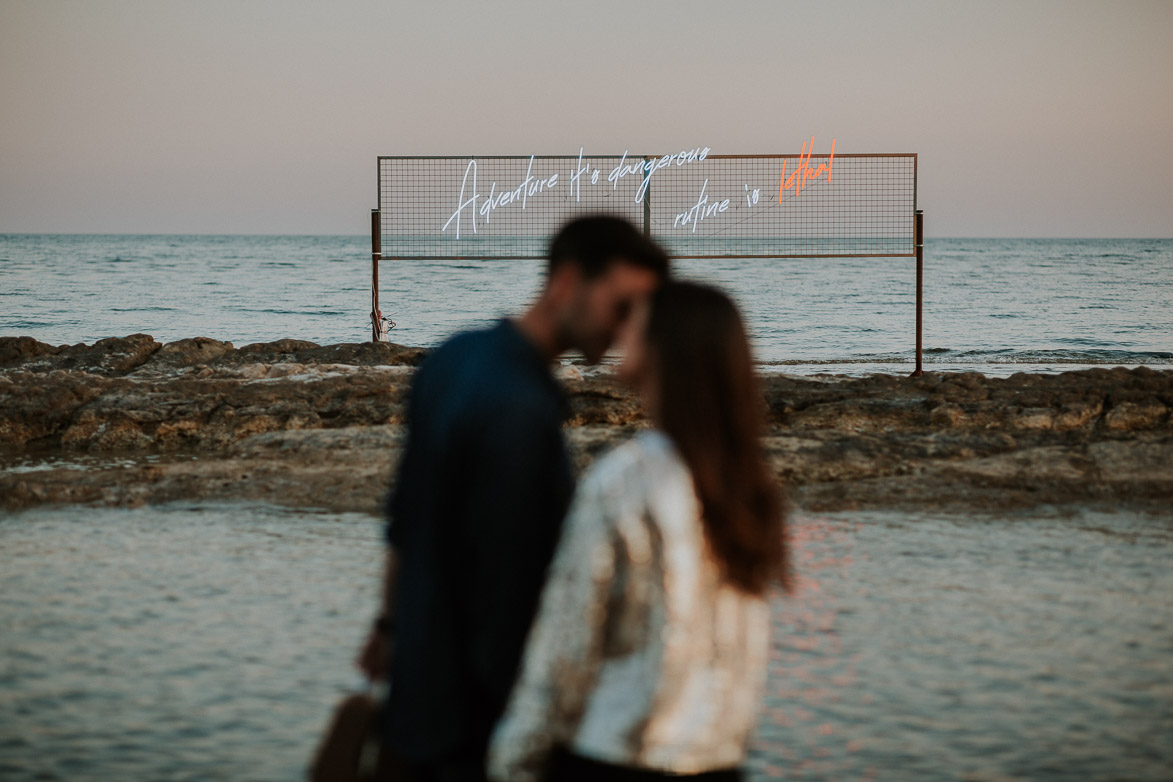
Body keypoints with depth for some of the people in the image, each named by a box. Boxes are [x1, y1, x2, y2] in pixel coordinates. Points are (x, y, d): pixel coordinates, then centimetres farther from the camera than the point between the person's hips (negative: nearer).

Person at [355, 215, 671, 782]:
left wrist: (391, 622, 28)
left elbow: (404, 518, 17)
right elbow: (505, 589, -24)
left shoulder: (455, 357, 5)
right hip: (472, 720, -9)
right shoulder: (520, 410, -25)